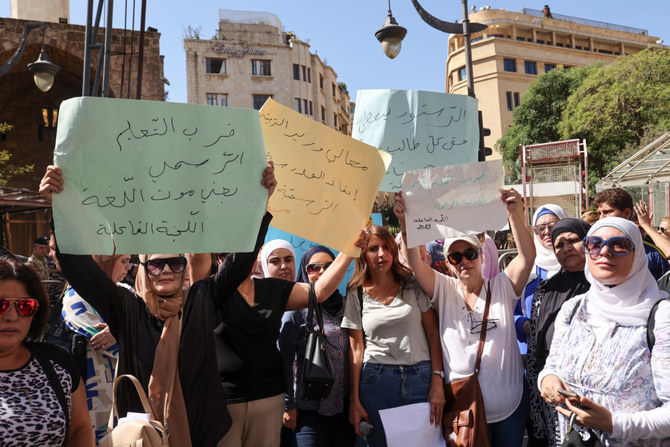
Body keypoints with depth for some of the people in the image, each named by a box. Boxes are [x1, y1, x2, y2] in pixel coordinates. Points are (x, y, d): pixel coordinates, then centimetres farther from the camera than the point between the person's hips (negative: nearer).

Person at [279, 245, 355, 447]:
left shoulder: (346, 306, 8)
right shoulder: (297, 309, -6)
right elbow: (285, 360, -7)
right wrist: (288, 405, -8)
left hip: (346, 406, 4)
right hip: (310, 408, -4)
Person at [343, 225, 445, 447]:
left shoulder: (413, 285, 2)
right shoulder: (356, 294, 2)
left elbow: (433, 333, 2)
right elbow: (356, 348, 2)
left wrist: (437, 382, -5)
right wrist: (354, 400, 0)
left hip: (420, 376, 0)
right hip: (376, 378, 0)